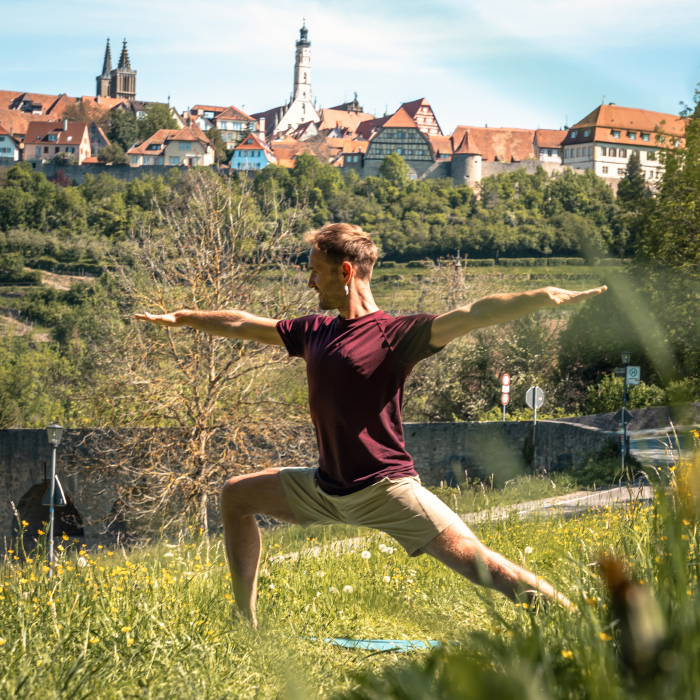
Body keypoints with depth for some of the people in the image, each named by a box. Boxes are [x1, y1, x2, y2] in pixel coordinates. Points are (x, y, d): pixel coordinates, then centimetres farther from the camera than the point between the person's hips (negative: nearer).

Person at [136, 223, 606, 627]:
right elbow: (244, 325, 24)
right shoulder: (314, 333, 9)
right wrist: (181, 318, 36)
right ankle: (246, 622, 22)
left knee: (472, 559, -19)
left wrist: (548, 298, -36)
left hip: (384, 489, -8)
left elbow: (474, 315, -24)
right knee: (237, 496, 16)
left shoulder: (395, 334, -12)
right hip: (327, 489, 8)